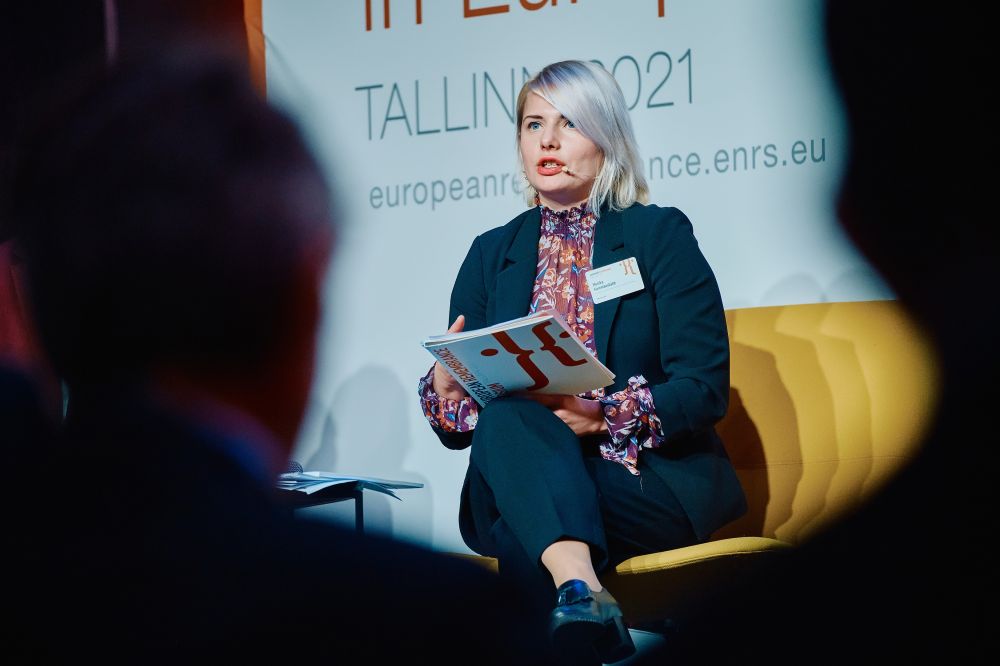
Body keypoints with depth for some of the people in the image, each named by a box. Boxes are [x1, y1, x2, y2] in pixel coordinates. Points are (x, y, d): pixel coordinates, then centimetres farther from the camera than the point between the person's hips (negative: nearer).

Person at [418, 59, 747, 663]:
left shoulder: (660, 235, 4)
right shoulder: (492, 255, 15)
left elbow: (705, 387, -6)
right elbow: (456, 422, 10)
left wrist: (605, 415, -23)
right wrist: (445, 388, -15)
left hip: (654, 485, -3)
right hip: (520, 491, 3)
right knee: (505, 414, -33)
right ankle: (580, 587, -53)